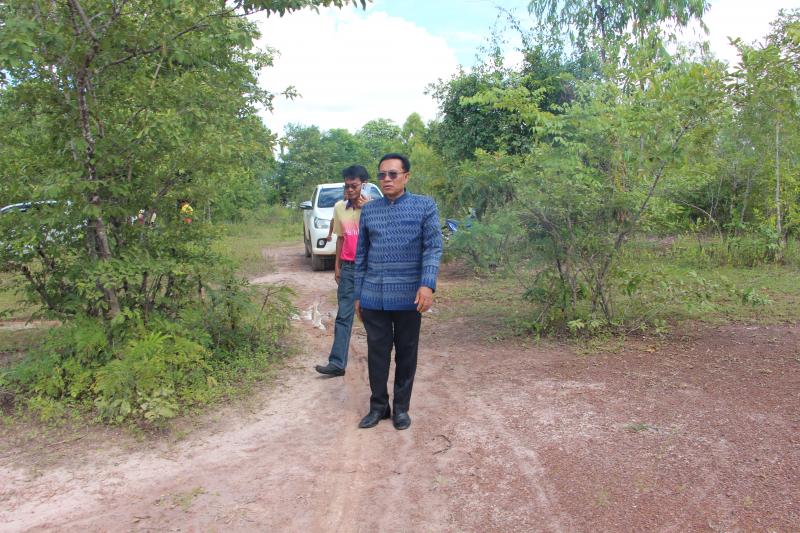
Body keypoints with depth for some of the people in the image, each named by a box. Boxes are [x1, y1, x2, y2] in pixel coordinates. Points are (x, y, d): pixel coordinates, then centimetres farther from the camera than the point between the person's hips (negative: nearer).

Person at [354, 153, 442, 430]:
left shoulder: (425, 206, 0)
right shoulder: (369, 210, 9)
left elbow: (433, 247, -7)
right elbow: (361, 255, 13)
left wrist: (428, 285, -20)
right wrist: (358, 295, 11)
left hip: (408, 297, -2)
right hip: (374, 297, 2)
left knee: (406, 354, 9)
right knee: (377, 353, 8)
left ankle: (401, 407, 24)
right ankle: (378, 406, 24)